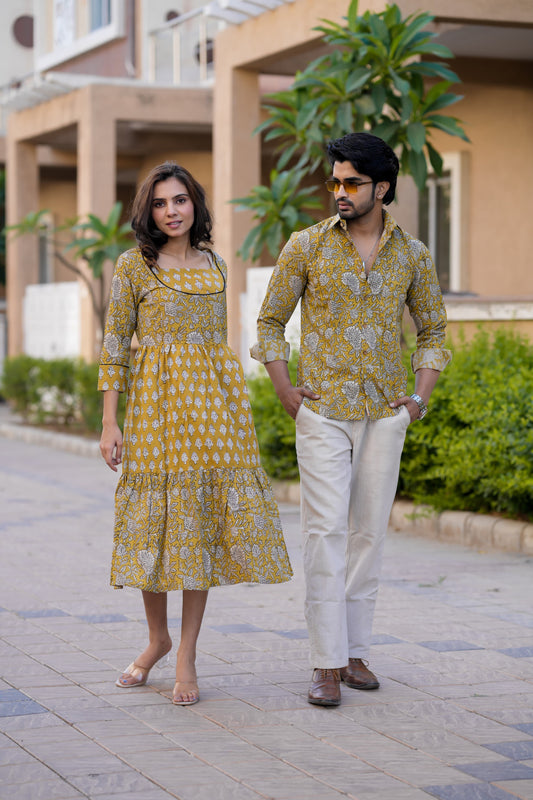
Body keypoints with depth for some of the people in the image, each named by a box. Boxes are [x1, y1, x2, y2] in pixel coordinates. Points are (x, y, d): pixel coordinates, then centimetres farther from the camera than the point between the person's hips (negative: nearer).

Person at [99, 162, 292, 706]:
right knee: (157, 520, 0)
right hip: (156, 401, -3)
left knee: (204, 521, 0)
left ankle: (187, 656, 6)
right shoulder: (133, 266, 1)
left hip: (213, 401, 3)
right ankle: (157, 638, 22)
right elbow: (114, 345, -2)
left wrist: (231, 411, 15)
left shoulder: (214, 266, 12)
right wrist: (109, 423, -8)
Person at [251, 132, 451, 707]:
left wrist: (421, 396, 6)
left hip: (385, 412, 3)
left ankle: (354, 652, 16)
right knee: (325, 530, -9)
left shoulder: (411, 254, 6)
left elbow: (432, 329, 17)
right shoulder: (307, 245, 0)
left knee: (369, 531, 6)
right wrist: (283, 389, -2)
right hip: (322, 409, -2)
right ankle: (326, 664, -6)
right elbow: (271, 320, 7)